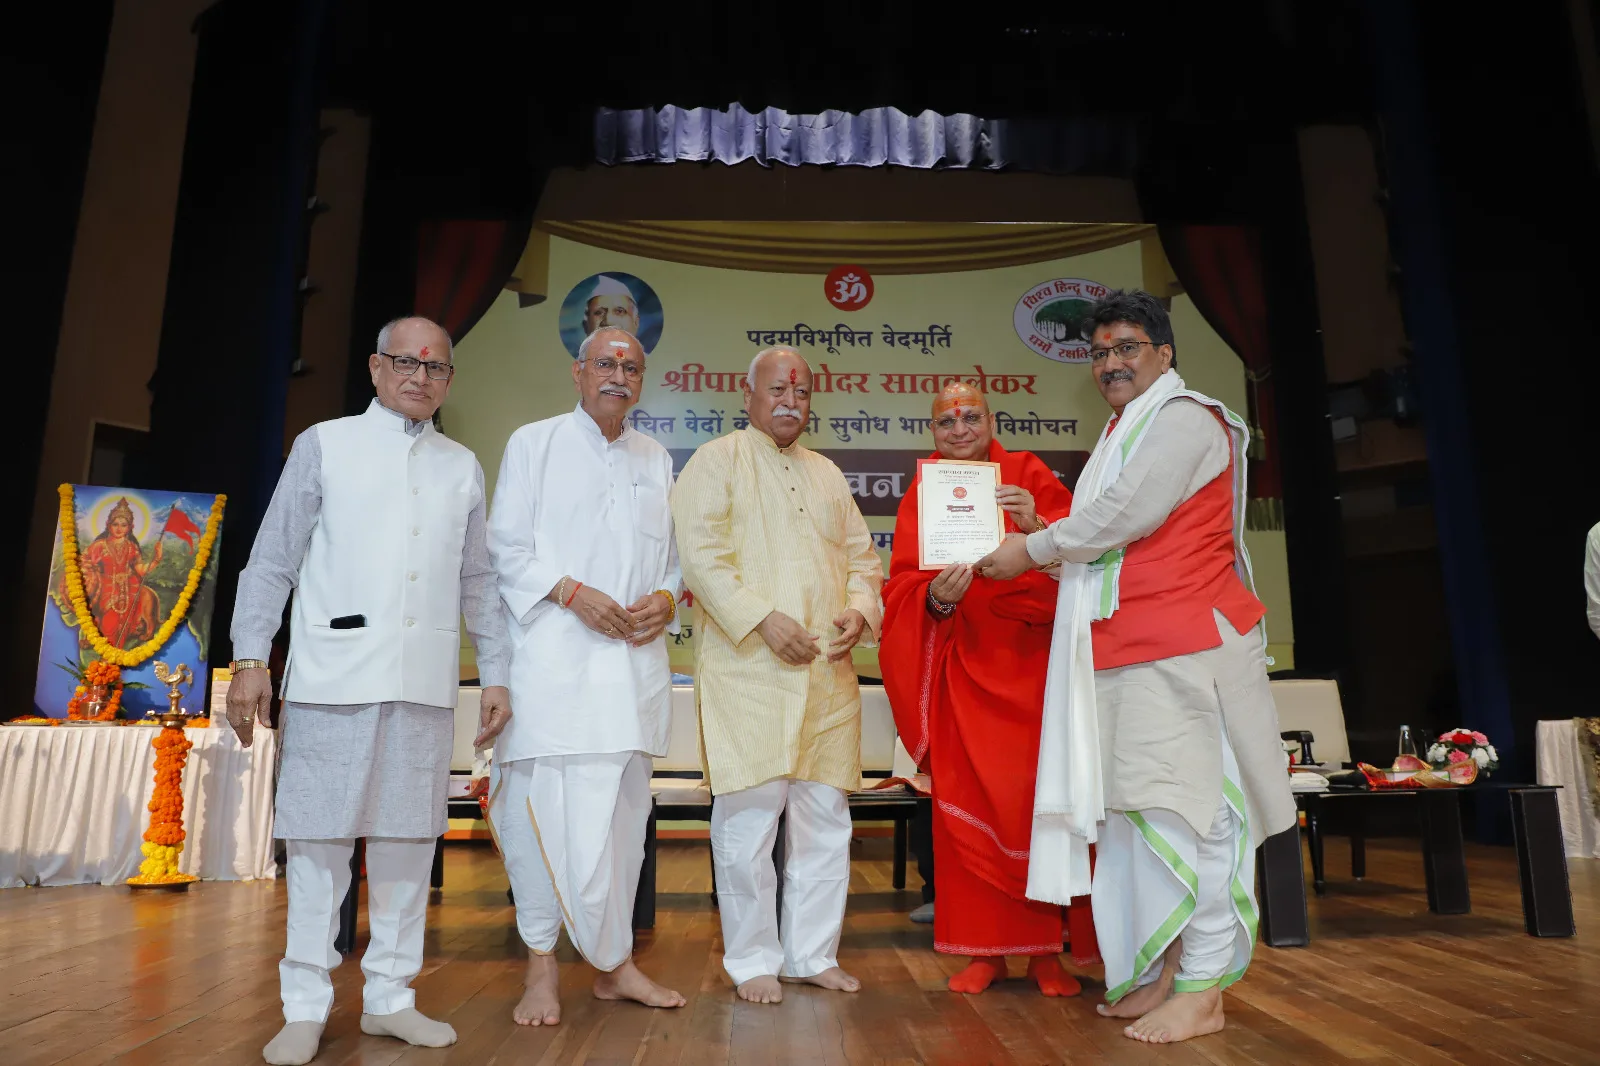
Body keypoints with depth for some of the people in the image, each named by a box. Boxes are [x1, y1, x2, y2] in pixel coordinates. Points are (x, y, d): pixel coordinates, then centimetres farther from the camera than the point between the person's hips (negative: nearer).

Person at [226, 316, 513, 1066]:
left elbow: (478, 581, 15)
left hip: (426, 682, 3)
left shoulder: (463, 467, 15)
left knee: (409, 836, 7)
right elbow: (272, 560, 3)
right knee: (321, 835, 2)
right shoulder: (325, 444, 7)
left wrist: (495, 674, 11)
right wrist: (250, 656, -6)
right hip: (334, 675, -3)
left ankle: (389, 997, 19)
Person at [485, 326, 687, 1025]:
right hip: (553, 660, -3)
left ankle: (613, 965, 19)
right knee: (545, 807, -4)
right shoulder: (533, 444, 7)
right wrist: (573, 593, -12)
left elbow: (672, 555, 21)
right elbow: (505, 549, 1)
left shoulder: (655, 459, 18)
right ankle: (541, 966, 11)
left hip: (634, 661, 4)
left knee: (621, 812, 7)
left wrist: (666, 599, 0)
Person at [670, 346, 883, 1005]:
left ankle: (813, 954, 23)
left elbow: (861, 555, 21)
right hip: (747, 671, -5)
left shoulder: (827, 474, 22)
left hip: (827, 673, 6)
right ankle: (753, 960, 14)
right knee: (749, 816, -3)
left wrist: (860, 610, 0)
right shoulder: (716, 462, 3)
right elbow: (700, 552, -9)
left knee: (825, 816, 9)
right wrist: (763, 619, -17)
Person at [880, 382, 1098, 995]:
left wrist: (1037, 526, -26)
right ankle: (985, 949, 13)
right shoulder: (920, 497, 9)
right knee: (965, 806, 1)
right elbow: (901, 588, 0)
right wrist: (936, 597, -21)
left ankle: (1047, 949, 11)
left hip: (1033, 664, -1)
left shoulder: (1028, 475, 5)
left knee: (1042, 800, -3)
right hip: (961, 672, 2)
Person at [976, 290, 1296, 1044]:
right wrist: (1044, 537, 8)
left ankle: (1202, 988, 2)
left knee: (1186, 799, -7)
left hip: (1182, 645, -9)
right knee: (1143, 803, 10)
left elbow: (1124, 515, -16)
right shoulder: (1127, 432, 23)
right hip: (1130, 644, 9)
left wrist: (1030, 551, -6)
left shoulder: (1183, 418, -6)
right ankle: (1164, 972, 19)